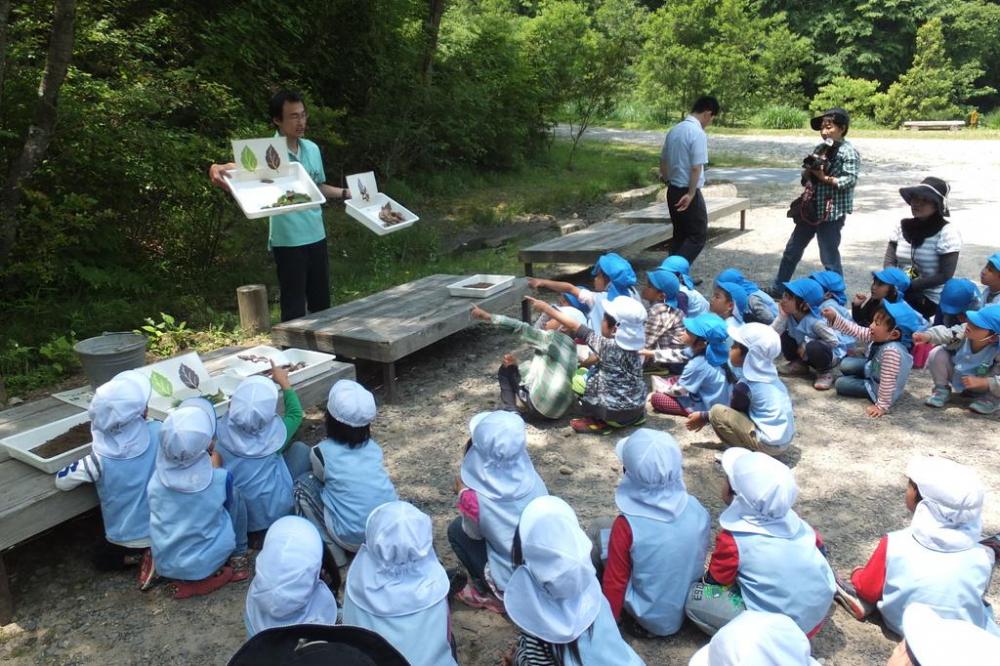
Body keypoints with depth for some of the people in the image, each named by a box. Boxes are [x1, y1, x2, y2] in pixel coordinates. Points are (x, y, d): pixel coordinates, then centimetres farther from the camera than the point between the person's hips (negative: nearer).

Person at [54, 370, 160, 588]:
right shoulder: (158, 433, -22)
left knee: (102, 560, 30)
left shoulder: (101, 459, -24)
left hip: (126, 537, -2)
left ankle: (139, 556, 3)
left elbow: (61, 481, -11)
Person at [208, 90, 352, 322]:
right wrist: (217, 169, -49)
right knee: (294, 306, 0)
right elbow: (238, 168, -28)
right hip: (287, 241, -6)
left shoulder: (312, 149, 9)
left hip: (316, 236, 6)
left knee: (321, 302, 16)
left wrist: (346, 193, 16)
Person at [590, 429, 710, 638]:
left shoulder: (627, 525, -28)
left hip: (650, 620, -4)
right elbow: (701, 558, 3)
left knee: (600, 532, 4)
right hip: (691, 609, 4)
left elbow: (615, 582, -17)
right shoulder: (697, 510, -15)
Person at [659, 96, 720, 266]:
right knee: (699, 236, 0)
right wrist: (691, 194, -18)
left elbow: (663, 160, 16)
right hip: (688, 193, -8)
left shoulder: (674, 130, 8)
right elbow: (696, 167, -21)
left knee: (680, 234, 15)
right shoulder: (698, 134, -16)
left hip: (673, 191, 8)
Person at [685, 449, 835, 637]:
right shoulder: (790, 517, -4)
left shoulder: (733, 539, -18)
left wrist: (708, 577, 18)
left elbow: (715, 582, -4)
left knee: (695, 597, -7)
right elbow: (820, 548, 12)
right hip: (818, 615, 6)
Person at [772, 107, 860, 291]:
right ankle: (777, 289, 27)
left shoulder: (848, 152, -9)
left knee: (829, 258, 0)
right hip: (810, 209, 8)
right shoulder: (819, 148, 11)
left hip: (832, 213, -8)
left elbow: (850, 180, -17)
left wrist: (825, 177, -21)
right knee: (792, 250, 14)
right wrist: (807, 173, -7)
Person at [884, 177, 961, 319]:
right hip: (901, 291, 5)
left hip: (930, 297, -5)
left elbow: (945, 275, -13)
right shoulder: (902, 226, 4)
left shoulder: (947, 232, -9)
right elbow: (889, 262, 1)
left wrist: (908, 286, -19)